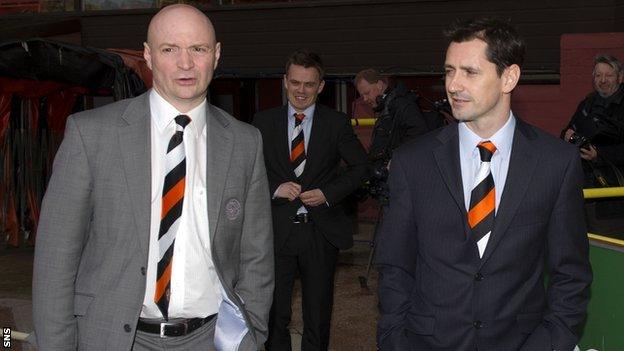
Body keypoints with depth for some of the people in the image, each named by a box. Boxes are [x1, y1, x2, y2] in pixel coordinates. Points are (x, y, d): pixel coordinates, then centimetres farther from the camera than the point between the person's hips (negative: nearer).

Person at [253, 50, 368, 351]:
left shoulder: (337, 123, 0)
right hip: (277, 230, 0)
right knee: (275, 313, 8)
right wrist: (275, 188, -14)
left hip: (322, 232, 0)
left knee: (318, 312, 13)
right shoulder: (264, 122, 2)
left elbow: (360, 166, 6)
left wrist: (328, 193, -8)